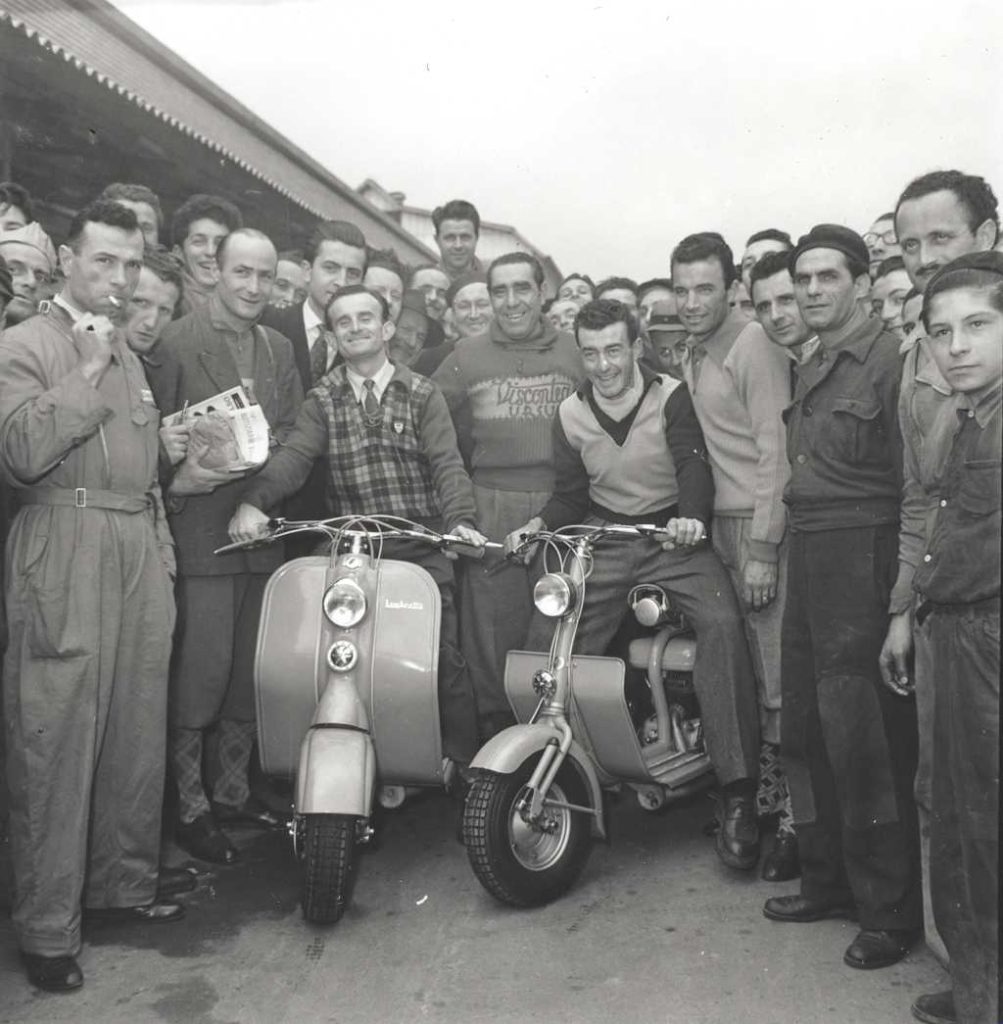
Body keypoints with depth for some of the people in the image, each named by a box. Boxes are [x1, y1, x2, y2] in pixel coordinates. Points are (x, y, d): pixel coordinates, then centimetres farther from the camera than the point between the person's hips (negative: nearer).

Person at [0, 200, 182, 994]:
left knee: (138, 730, 9)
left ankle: (124, 883, 25)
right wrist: (90, 370, -12)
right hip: (66, 550, -6)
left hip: (140, 549, 7)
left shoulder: (130, 354, 21)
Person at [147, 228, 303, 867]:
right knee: (200, 672, -4)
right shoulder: (176, 342, -4)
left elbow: (294, 431, 9)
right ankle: (190, 808, 12)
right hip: (201, 529, -6)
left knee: (252, 671, 13)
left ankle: (233, 790, 28)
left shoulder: (279, 348, 14)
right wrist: (181, 475, -24)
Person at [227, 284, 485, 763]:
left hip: (422, 547, -1)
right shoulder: (322, 399, 9)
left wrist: (460, 520, -23)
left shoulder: (422, 394, 6)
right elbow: (291, 455, -7)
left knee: (446, 658, -2)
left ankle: (462, 761, 12)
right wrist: (253, 501, -26)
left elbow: (447, 463, -5)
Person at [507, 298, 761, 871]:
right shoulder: (571, 414, 10)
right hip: (604, 544, 3)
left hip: (674, 538, -3)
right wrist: (539, 523, -7)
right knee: (545, 641, -15)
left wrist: (691, 515, -36)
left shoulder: (673, 397, -2)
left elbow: (695, 464, -15)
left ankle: (738, 794, -24)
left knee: (722, 624, -29)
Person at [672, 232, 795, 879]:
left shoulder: (753, 346, -9)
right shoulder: (693, 354, 17)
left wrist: (761, 550, -17)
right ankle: (764, 795, 22)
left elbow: (775, 453, -14)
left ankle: (798, 819, 5)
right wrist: (707, 527, 11)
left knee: (778, 676, -5)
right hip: (721, 525, 8)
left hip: (763, 525, -8)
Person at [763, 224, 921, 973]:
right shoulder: (810, 370, 16)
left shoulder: (890, 361, -10)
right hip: (807, 559, 9)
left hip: (862, 562, -8)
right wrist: (780, 551, 10)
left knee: (865, 742, -2)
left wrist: (903, 596, -18)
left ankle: (892, 910, 14)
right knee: (805, 732, 14)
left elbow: (913, 484, -14)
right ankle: (829, 879, 31)